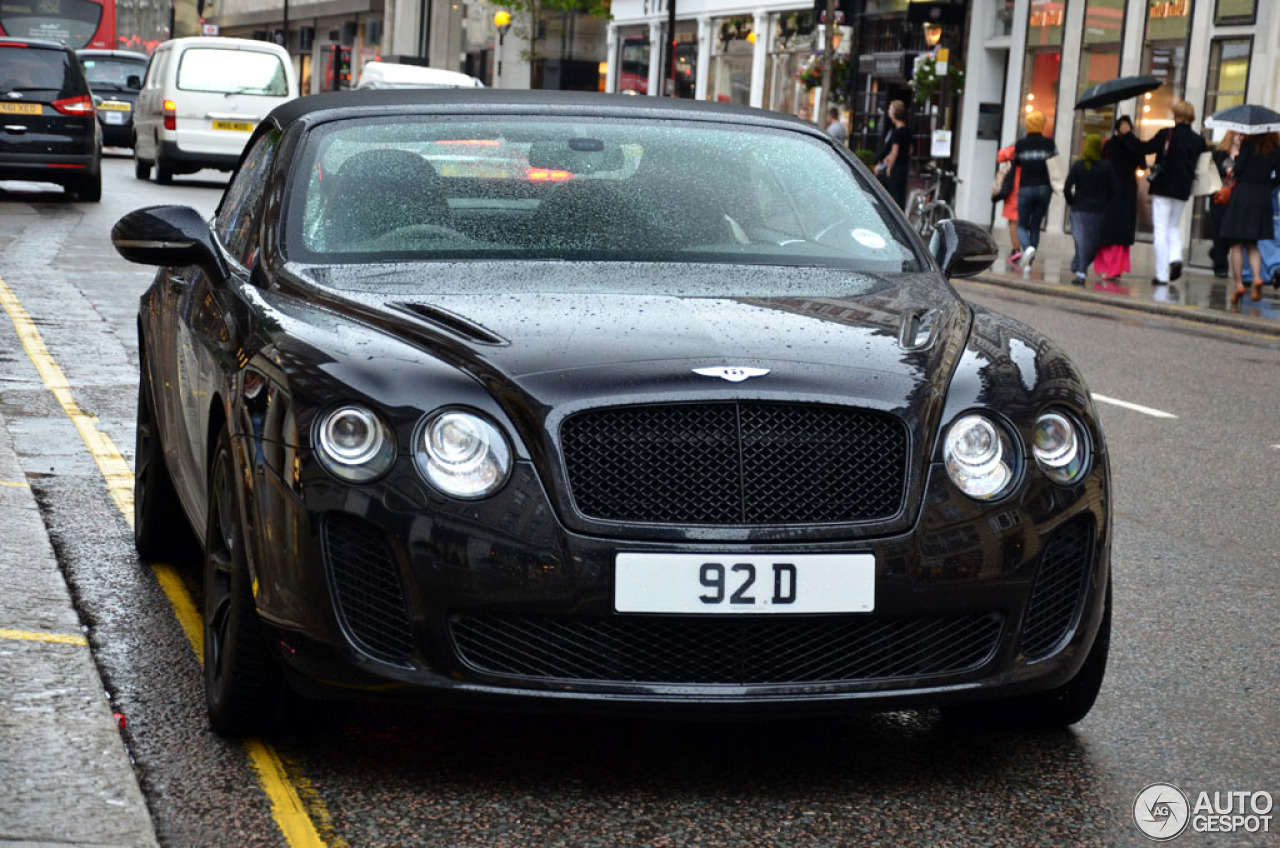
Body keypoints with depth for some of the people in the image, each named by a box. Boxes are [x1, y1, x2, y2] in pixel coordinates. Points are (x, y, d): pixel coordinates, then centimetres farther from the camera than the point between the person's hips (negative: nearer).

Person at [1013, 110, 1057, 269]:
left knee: (1022, 225, 7)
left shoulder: (1020, 144, 0)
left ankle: (1028, 247, -25)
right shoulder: (1049, 143, -1)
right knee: (1035, 226, 10)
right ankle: (1028, 263, 6)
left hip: (1025, 188, -1)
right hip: (1044, 188, 1)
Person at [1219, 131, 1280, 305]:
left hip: (1242, 194, -4)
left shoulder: (1248, 144, -7)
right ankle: (1257, 277, -8)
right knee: (1252, 244, 14)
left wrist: (1232, 172, 11)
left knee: (1237, 245, 2)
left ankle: (1238, 283, -5)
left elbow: (1238, 169, -11)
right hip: (1263, 198, 4)